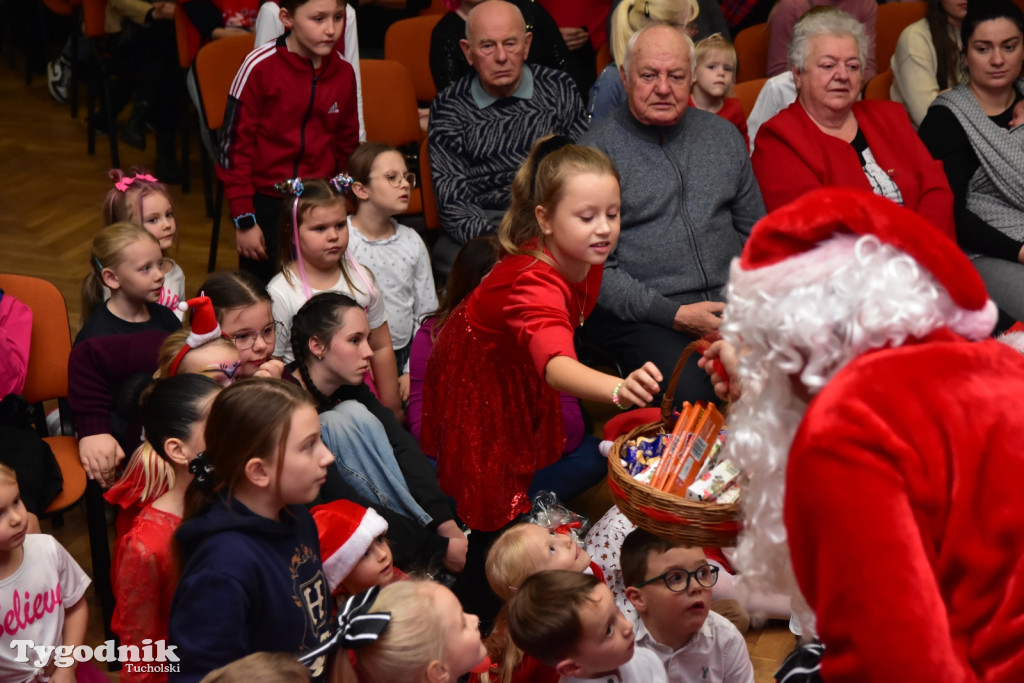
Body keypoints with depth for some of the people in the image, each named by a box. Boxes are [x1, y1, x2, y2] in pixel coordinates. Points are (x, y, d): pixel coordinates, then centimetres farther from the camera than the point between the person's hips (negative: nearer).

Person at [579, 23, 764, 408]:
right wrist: (674, 315, -14)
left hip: (729, 302, 5)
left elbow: (754, 230, 22)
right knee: (688, 394, -33)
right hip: (639, 315, -4)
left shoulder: (723, 135, 16)